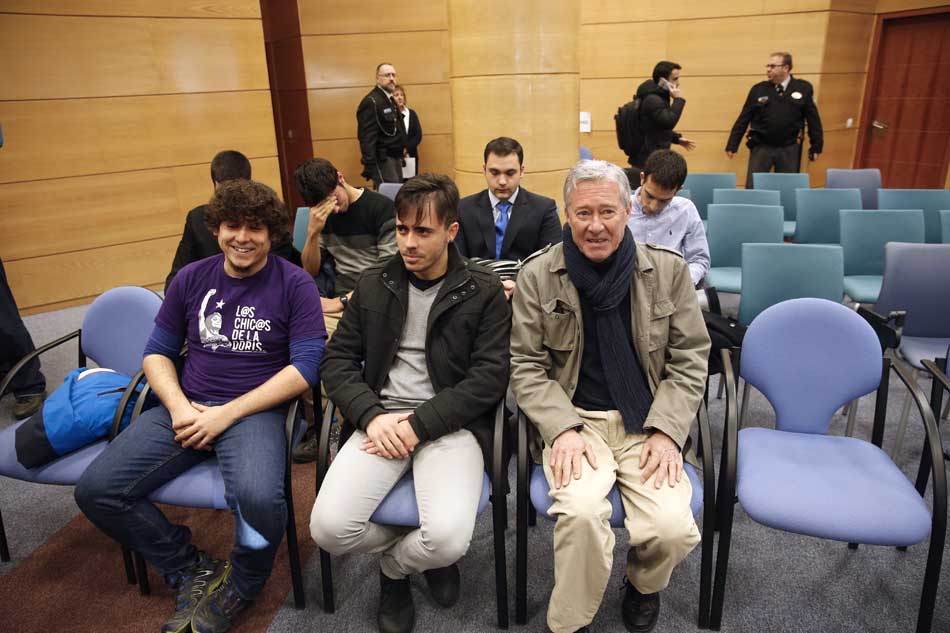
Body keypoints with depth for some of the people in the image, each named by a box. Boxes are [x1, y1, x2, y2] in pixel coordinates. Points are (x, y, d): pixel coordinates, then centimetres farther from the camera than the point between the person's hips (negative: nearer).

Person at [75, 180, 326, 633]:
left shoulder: (294, 284, -4)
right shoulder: (191, 279, 10)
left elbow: (306, 367, -11)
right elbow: (157, 352, 14)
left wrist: (227, 413, -16)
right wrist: (178, 406, -7)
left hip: (255, 410, -4)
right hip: (185, 407, 5)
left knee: (258, 498, -33)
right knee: (96, 490, -12)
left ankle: (240, 586, 2)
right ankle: (192, 571, 8)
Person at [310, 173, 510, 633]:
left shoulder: (484, 292, 1)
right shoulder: (373, 284, 10)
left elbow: (490, 376, -6)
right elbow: (337, 359, 9)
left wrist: (419, 424, -15)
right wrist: (372, 416, -9)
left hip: (450, 422, -2)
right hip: (382, 418, 3)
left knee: (448, 539, -26)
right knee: (328, 528, -18)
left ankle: (394, 566, 14)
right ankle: (417, 549, 15)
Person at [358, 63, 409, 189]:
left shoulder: (391, 100, 15)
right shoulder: (371, 102, -16)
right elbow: (367, 138, -21)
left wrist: (402, 148, 15)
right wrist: (370, 167, -26)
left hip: (395, 157, 10)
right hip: (382, 160, -10)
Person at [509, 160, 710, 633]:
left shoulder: (668, 270, 2)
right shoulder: (537, 276, -1)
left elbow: (690, 358, 5)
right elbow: (526, 365, 1)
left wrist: (666, 430, -7)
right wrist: (563, 428, -13)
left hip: (648, 421, 2)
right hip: (574, 419, -1)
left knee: (672, 528, -19)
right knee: (581, 513, -29)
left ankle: (643, 585, 20)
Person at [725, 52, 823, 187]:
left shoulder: (803, 88, 0)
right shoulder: (758, 89, 1)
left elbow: (813, 120, 5)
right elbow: (743, 119, 3)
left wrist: (816, 147, 5)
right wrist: (732, 145, -1)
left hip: (789, 149, 0)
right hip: (761, 147, 0)